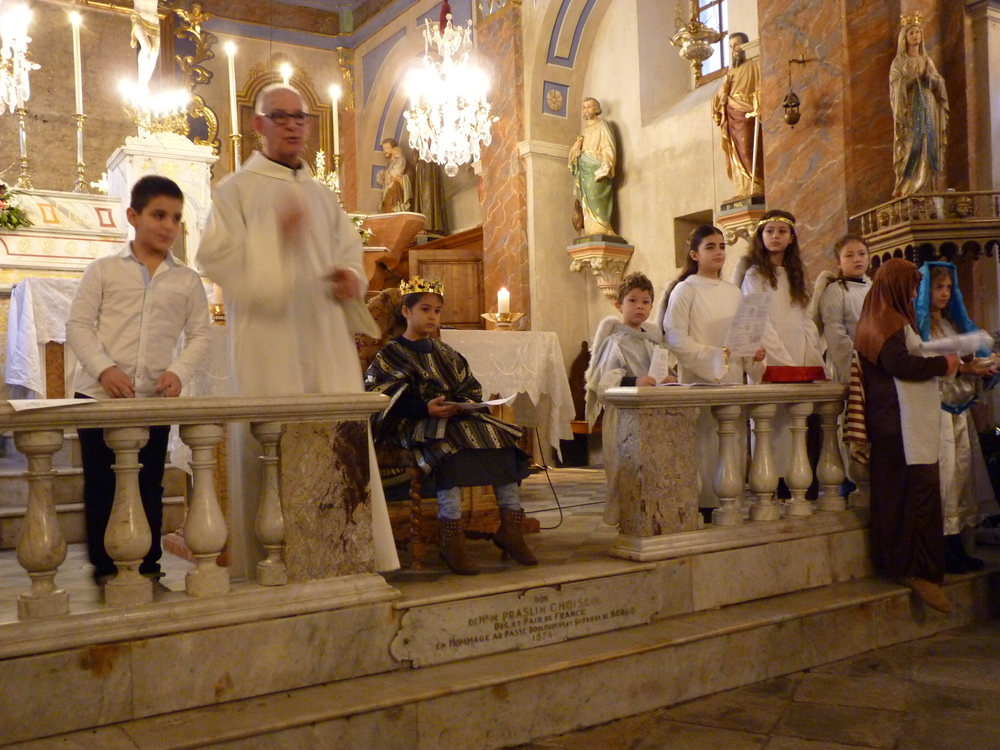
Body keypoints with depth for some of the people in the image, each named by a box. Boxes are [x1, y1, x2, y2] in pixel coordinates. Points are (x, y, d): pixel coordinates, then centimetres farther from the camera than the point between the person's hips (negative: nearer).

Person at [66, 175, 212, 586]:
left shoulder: (188, 280, 7)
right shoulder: (103, 270, 3)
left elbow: (200, 334, 5)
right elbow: (78, 325, -1)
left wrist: (179, 372, -12)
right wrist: (104, 369, -16)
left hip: (156, 399, 1)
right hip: (99, 394, -1)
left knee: (149, 486, 8)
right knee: (101, 484, 4)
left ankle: (148, 564, 19)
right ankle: (104, 566, 16)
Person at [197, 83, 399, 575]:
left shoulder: (323, 195, 21)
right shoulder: (236, 190, 6)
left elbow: (349, 254, 23)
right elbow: (216, 260, -5)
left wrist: (350, 278, 0)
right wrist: (274, 236, -18)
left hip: (329, 345, 5)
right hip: (270, 346, -5)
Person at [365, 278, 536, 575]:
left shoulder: (443, 351, 23)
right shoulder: (390, 355, 5)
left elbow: (470, 388, 21)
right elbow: (384, 400, -8)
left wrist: (464, 403, -3)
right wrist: (425, 409, -20)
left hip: (458, 415, 6)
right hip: (415, 424, -6)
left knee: (503, 438, -18)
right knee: (449, 450, -38)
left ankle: (511, 528, -15)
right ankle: (451, 539, -36)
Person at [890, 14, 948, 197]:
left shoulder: (927, 60, 19)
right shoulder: (899, 62, 5)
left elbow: (939, 84, 13)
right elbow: (897, 86, -7)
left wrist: (928, 75, -5)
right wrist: (915, 74, -12)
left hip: (928, 109, 5)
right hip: (909, 110, -5)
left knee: (928, 146, -4)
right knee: (912, 147, -15)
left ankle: (926, 187, -6)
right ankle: (907, 188, -18)